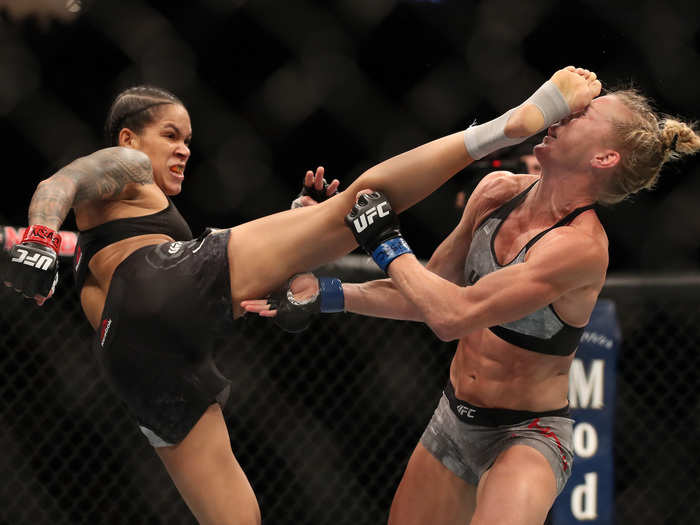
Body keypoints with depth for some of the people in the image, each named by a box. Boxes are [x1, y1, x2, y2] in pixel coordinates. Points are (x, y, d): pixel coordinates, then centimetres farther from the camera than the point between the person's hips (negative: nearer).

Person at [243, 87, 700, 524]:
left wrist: (385, 243, -17)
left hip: (528, 437, -7)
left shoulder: (581, 245, -25)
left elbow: (452, 316, -29)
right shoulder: (498, 191, -2)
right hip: (455, 420, 7)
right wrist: (324, 295, 3)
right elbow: (430, 292, 10)